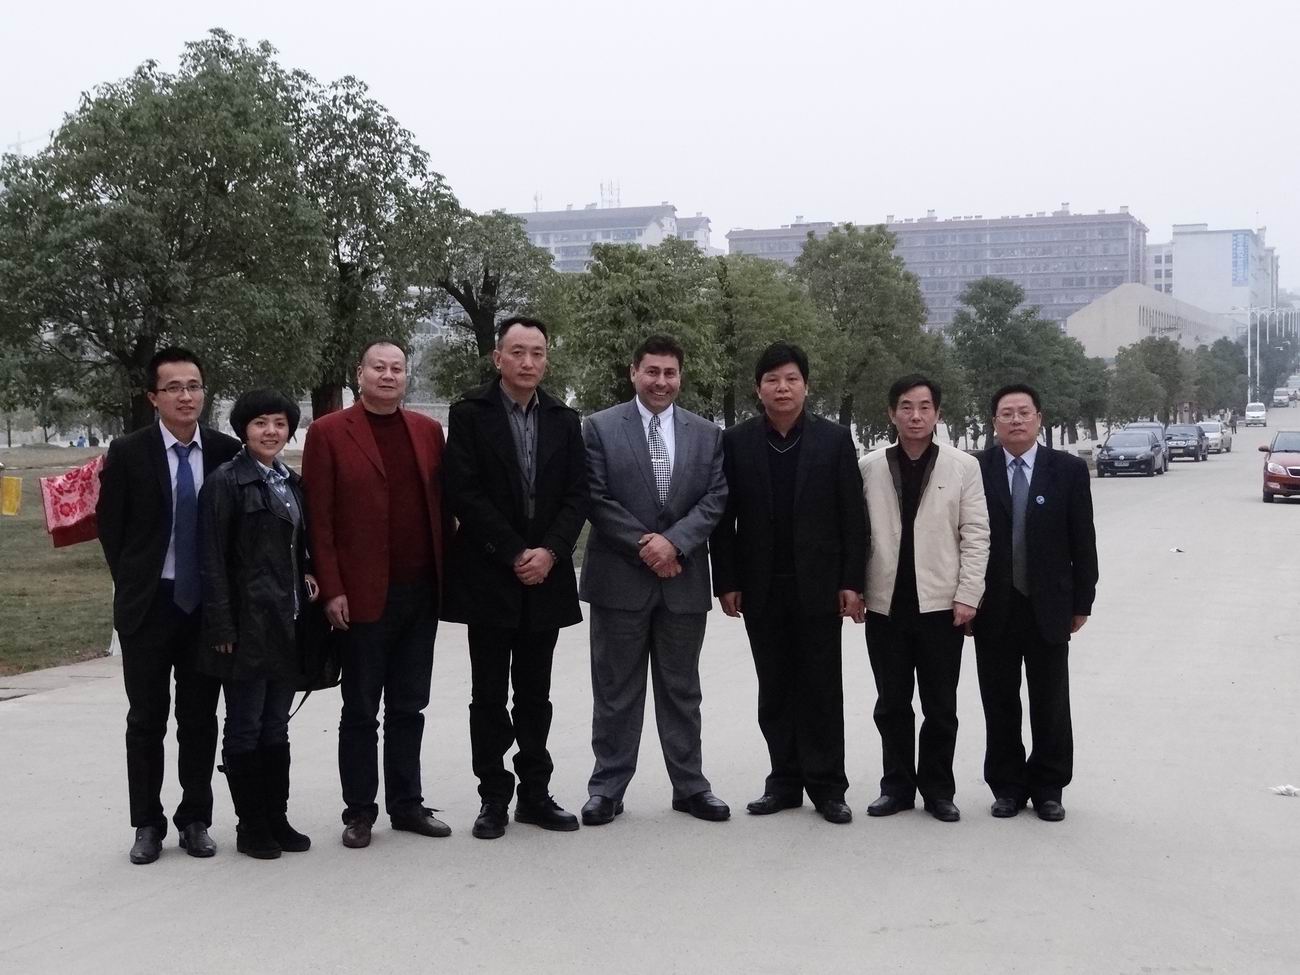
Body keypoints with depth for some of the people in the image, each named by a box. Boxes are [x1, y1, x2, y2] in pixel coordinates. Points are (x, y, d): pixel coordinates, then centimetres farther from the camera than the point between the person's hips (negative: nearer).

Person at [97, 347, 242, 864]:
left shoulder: (227, 452, -1)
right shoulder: (128, 453, -5)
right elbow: (109, 525, 3)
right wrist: (133, 584, 3)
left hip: (207, 603, 1)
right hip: (148, 604, -1)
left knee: (200, 719, 9)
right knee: (146, 719, 7)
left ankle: (195, 820, 19)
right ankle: (147, 823, 17)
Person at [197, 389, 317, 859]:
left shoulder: (292, 482, 14)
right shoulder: (225, 482, -8)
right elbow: (213, 560, -11)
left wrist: (307, 577, 4)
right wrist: (222, 627, -16)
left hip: (288, 625, 7)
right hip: (247, 624, -7)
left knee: (276, 727, 13)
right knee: (245, 728, 3)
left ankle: (277, 818, 21)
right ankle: (250, 826, 12)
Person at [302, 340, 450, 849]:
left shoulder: (428, 430, 10)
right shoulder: (329, 433, -3)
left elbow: (441, 506, 11)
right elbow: (318, 517, -6)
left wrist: (448, 576, 5)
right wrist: (331, 590, -12)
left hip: (421, 592, 4)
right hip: (364, 596, -4)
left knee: (409, 708, 12)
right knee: (361, 711, 6)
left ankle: (406, 804, 22)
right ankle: (359, 811, 15)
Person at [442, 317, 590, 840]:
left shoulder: (564, 420, 9)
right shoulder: (470, 414, -3)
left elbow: (577, 496, 5)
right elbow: (465, 494, -10)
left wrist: (549, 551, -10)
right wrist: (515, 554, -13)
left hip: (545, 577, 3)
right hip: (488, 577, -3)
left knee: (535, 694, 10)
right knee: (489, 694, 4)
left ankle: (535, 793, 18)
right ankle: (494, 796, 12)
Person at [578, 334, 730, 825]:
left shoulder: (707, 434, 8)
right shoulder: (600, 428, -1)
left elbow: (715, 499, 2)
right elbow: (596, 499, -6)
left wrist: (673, 541, -12)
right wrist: (644, 545, -13)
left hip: (684, 579, 2)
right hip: (620, 578, -2)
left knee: (681, 689, 11)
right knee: (615, 690, 5)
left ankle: (690, 785, 19)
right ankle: (607, 787, 13)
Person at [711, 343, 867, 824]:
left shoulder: (835, 439, 0)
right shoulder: (736, 441, 2)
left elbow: (853, 516, -1)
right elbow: (724, 517, 2)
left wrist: (852, 582, -6)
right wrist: (726, 582, -2)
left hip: (818, 585, -1)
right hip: (761, 588, 1)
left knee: (821, 690, 2)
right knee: (774, 692, 8)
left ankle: (827, 786, 8)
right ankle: (785, 780, 16)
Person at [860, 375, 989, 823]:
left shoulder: (963, 466, 0)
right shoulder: (869, 466, 3)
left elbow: (975, 535, -2)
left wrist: (968, 596, -8)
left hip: (940, 603, -1)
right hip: (885, 603, 1)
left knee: (940, 706, 7)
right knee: (891, 703, 9)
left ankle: (938, 789, 18)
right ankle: (897, 786, 21)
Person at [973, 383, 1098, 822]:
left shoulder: (1069, 470, 0)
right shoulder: (975, 470, -2)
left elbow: (1083, 542, 2)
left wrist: (1082, 603, 0)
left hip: (1048, 607, 0)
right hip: (993, 609, 0)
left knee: (1051, 704, 8)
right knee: (1000, 703, 8)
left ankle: (1048, 789, 20)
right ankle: (1007, 786, 20)